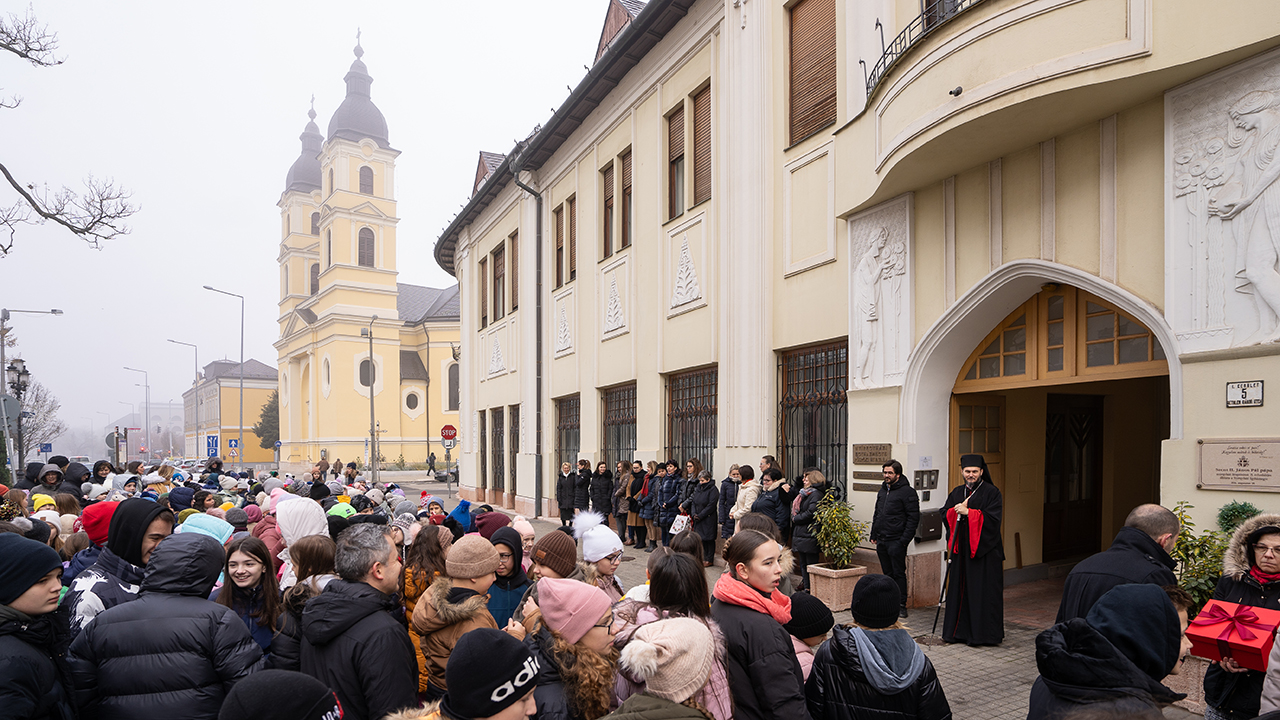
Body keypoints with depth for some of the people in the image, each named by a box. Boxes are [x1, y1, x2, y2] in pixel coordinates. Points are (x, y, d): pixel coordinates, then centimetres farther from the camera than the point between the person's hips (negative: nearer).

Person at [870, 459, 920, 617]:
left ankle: (901, 605, 6)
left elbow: (913, 518, -12)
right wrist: (874, 535, 15)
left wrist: (904, 540, -16)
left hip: (896, 541, -7)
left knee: (899, 573, -2)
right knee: (887, 573, 12)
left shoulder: (907, 492, -9)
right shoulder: (882, 490, 15)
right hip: (881, 541, 7)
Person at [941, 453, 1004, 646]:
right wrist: (957, 511, -9)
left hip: (984, 550, -5)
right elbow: (945, 514, 10)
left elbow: (993, 518, -14)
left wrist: (968, 512, -16)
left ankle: (983, 633, 5)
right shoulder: (956, 493, 14)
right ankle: (959, 631, 14)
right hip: (961, 549, 5)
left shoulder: (991, 492, -3)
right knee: (959, 589, 6)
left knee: (983, 591, -3)